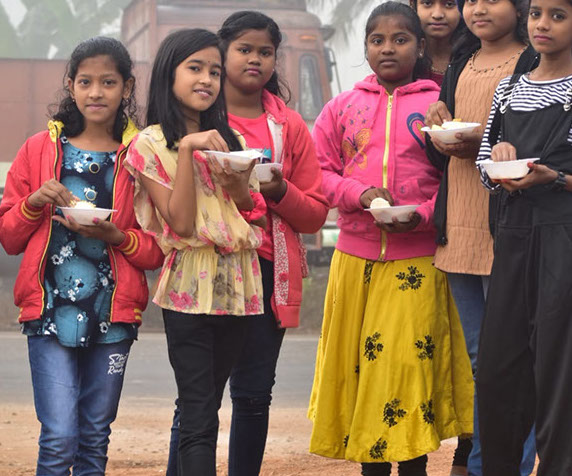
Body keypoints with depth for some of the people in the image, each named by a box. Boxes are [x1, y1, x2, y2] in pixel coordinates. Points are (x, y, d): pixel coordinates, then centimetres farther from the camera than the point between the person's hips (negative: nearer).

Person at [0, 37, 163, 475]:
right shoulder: (39, 150, 6)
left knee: (95, 439, 9)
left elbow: (158, 251, 3)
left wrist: (115, 236, -15)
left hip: (113, 316, 1)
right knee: (59, 439, -9)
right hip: (50, 309, -1)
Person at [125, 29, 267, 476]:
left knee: (202, 409, 9)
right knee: (200, 418, -9)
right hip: (190, 286, -5)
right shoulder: (151, 144, -1)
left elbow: (257, 217, 14)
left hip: (237, 286, 5)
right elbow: (181, 223, -11)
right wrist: (187, 149, -16)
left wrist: (239, 186, -7)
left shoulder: (228, 139, 14)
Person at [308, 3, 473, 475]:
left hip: (416, 258, -3)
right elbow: (319, 172, 8)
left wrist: (423, 215, -15)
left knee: (409, 363, -6)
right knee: (358, 362, 7)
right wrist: (358, 193, -10)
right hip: (354, 257, 3)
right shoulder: (344, 107, 9)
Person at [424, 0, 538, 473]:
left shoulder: (536, 63, -5)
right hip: (460, 229, 7)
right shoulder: (460, 65, 18)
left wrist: (484, 146, -21)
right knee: (477, 357, 14)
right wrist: (438, 128, 1)